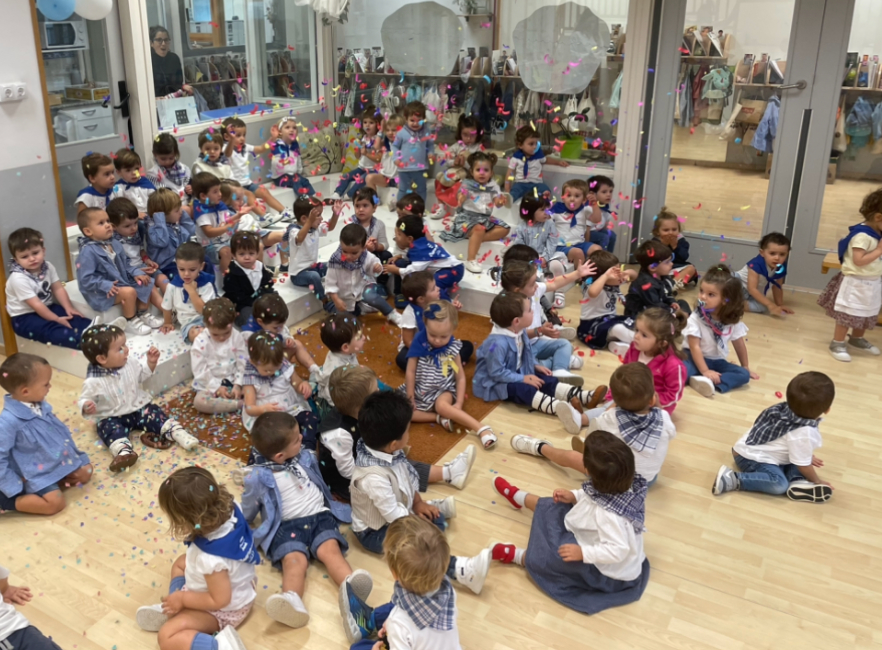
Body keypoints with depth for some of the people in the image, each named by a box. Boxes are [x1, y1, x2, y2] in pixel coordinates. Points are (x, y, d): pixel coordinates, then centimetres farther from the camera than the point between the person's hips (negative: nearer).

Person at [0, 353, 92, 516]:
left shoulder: (41, 405, -5)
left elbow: (59, 428, 11)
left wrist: (73, 451, 14)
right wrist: (15, 488, -20)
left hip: (60, 460, 8)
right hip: (37, 472, -8)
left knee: (85, 472, 9)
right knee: (55, 502, -17)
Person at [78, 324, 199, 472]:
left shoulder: (131, 363, -5)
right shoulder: (93, 382, -20)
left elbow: (143, 375, 14)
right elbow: (84, 400, -10)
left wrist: (151, 363, -2)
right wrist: (86, 407, -33)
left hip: (139, 407, 4)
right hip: (111, 417, -4)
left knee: (156, 415, -18)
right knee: (111, 429, -32)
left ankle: (177, 433, -28)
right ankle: (124, 451, -56)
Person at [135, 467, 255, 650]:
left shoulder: (211, 559, -45)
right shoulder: (229, 510, -25)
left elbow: (220, 600, -29)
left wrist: (182, 598, -17)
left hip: (224, 609, -9)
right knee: (181, 562, 25)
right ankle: (173, 609, 14)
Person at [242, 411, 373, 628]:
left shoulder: (304, 458, 9)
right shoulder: (259, 477, -8)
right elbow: (248, 510, 10)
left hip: (318, 516, 4)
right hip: (286, 526, -3)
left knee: (330, 548, -26)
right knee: (294, 559, -32)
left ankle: (350, 584, -54)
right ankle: (293, 600, -60)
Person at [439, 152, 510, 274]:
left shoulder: (493, 186, 5)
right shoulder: (467, 185, -8)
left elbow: (497, 203, 1)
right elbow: (459, 203, -17)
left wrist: (500, 202, -23)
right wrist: (461, 198, -40)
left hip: (486, 217, 7)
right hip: (468, 216, -6)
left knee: (505, 229, -4)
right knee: (479, 229, -35)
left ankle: (475, 239, -15)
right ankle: (471, 260, -31)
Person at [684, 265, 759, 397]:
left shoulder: (732, 321, -6)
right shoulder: (695, 318, -17)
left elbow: (739, 345, 7)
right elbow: (694, 347, -21)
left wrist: (745, 368, 14)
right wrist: (705, 371, -27)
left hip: (717, 361, 5)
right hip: (695, 358, -5)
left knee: (744, 375, -21)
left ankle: (709, 382, -37)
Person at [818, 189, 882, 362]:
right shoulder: (862, 235, -24)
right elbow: (859, 260, -30)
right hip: (857, 283, -10)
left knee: (866, 314, 22)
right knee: (848, 315, -2)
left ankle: (856, 339, 41)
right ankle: (837, 344, 10)